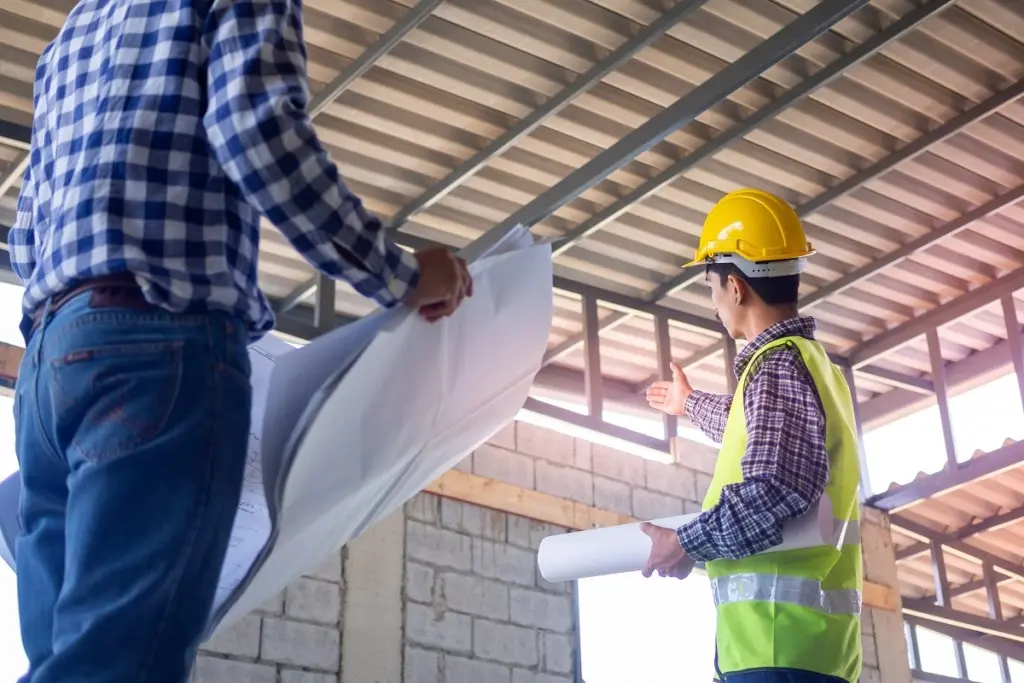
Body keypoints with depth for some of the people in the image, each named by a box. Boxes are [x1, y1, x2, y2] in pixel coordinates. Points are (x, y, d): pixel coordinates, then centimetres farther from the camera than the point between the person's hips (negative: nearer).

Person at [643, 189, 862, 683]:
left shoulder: (778, 365, -11)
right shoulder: (808, 359, 21)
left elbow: (779, 485, -26)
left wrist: (689, 543, -15)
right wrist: (691, 404, 59)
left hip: (781, 629, -10)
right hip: (801, 625, 10)